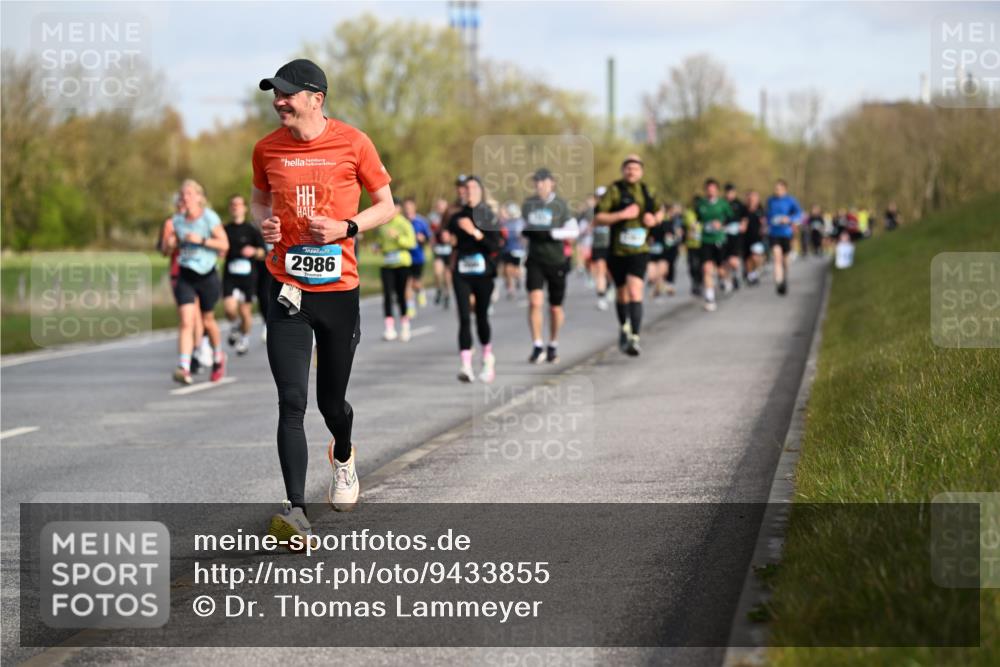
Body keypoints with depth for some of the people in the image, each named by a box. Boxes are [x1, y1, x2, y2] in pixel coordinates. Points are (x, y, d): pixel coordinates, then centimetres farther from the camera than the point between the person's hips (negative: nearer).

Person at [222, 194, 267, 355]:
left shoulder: (252, 230, -1)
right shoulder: (225, 230, 7)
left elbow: (264, 252, -3)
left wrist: (254, 251, -23)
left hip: (247, 276, -1)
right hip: (230, 276, 1)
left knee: (245, 311, 4)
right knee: (229, 308, -16)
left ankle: (245, 337, 30)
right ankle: (233, 327, 17)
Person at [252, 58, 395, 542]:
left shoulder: (353, 143, -4)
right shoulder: (267, 149, 3)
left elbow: (386, 206, 4)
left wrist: (344, 227, -13)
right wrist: (264, 222, -1)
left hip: (339, 289, -1)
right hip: (287, 290, 1)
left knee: (331, 400, 12)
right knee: (291, 402, -12)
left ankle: (343, 456, 48)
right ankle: (295, 511, -16)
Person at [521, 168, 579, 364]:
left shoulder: (560, 205, -4)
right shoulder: (528, 204, 7)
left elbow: (573, 231, -10)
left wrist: (550, 234, -20)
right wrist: (525, 232, 4)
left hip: (556, 261, -2)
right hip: (535, 260, 2)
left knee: (555, 308, 8)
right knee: (534, 302, -15)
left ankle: (553, 346, 26)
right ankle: (537, 346, -11)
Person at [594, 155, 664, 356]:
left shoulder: (647, 191, 5)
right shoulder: (614, 190, -6)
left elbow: (660, 210, 23)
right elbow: (597, 218, -13)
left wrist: (655, 219, 1)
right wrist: (622, 214, -21)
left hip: (639, 251, 0)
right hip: (617, 251, 0)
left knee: (635, 292, -17)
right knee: (621, 293, 15)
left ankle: (635, 338, -21)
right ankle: (623, 328, 42)